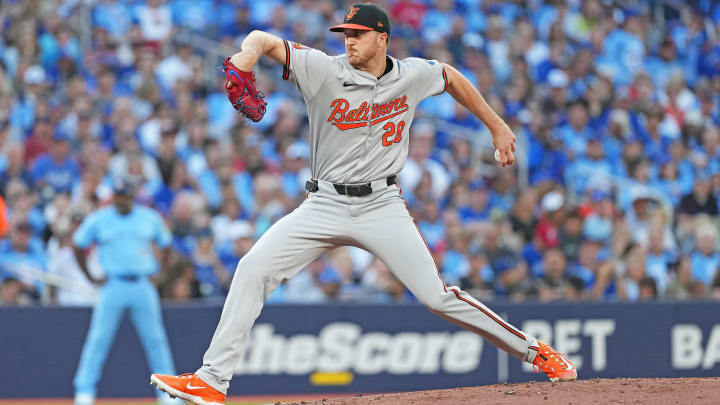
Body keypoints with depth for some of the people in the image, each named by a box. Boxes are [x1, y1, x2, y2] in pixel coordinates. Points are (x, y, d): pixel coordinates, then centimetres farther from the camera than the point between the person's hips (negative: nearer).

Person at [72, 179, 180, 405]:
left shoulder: (150, 218, 6)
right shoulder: (98, 220, 1)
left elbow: (165, 244, 20)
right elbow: (78, 246, 11)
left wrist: (160, 273, 9)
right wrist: (91, 278, 6)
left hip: (143, 286, 2)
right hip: (114, 285, -2)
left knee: (155, 339, 1)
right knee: (99, 338, -8)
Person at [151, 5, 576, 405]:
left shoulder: (413, 76, -2)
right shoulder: (325, 71, -8)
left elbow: (452, 77, 20)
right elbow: (266, 39, -13)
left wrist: (497, 126, 23)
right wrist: (249, 53, -37)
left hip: (381, 206, -1)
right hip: (325, 205, 1)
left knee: (437, 296, -9)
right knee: (254, 268, -15)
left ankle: (535, 351, 7)